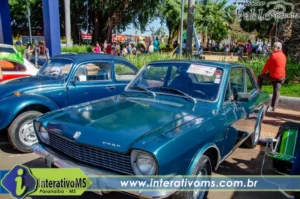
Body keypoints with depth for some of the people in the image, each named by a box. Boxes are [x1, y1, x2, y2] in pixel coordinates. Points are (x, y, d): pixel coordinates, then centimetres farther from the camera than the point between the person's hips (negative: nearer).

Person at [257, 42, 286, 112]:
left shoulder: (273, 55, -14)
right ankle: (272, 107, 10)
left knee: (260, 77, 19)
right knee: (276, 91, 8)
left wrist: (263, 72, 8)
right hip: (281, 77, 7)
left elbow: (267, 65, -8)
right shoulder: (283, 56, 11)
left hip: (273, 76, -7)